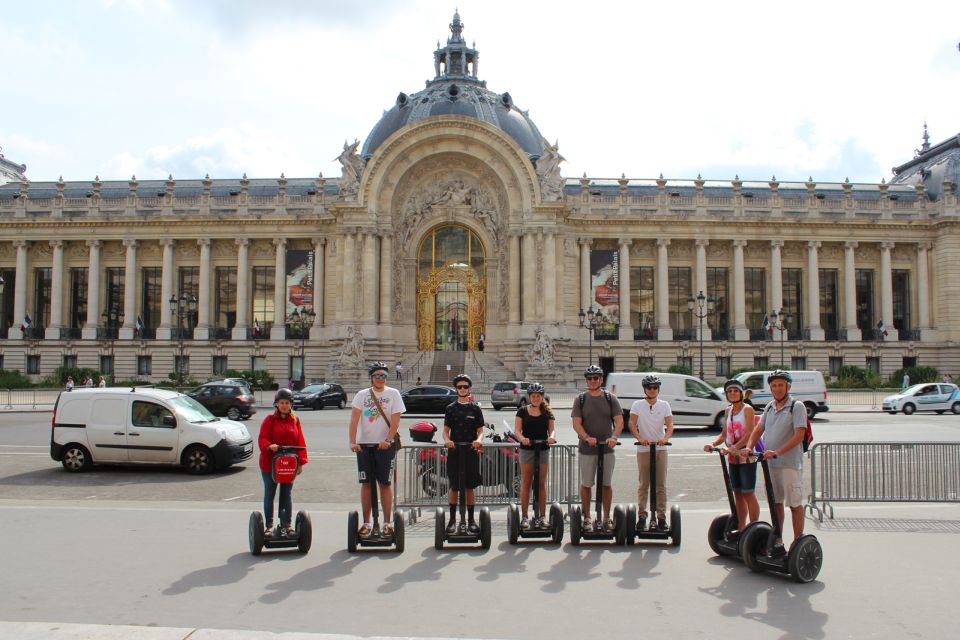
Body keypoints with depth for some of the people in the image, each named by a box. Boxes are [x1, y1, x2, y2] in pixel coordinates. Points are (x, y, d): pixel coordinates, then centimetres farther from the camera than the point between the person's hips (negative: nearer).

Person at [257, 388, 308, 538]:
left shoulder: (295, 420, 5)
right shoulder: (269, 420, -3)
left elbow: (300, 442, 5)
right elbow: (262, 438, -10)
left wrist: (300, 462, -1)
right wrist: (269, 446, -32)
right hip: (270, 463, -2)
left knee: (287, 495, 8)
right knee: (269, 495, 7)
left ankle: (287, 524, 17)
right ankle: (269, 525, 17)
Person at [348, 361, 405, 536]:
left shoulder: (393, 394, 0)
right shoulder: (362, 394, 4)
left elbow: (396, 421, -6)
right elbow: (354, 419, -6)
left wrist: (387, 440, -18)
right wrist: (352, 441, -18)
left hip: (386, 445, -2)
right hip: (364, 444, 2)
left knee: (385, 484, 2)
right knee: (366, 483, 6)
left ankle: (386, 523, 10)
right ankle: (367, 522, 15)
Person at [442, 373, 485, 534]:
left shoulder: (475, 408, 7)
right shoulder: (451, 408, 6)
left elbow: (480, 430, 5)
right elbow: (446, 430, 3)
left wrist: (478, 440, -16)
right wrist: (447, 440, -18)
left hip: (471, 451, 0)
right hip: (454, 451, 0)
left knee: (470, 486, 4)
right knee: (454, 487, 1)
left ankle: (471, 520, 11)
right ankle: (452, 519, 10)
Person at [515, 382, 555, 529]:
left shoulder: (547, 412, 7)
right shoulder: (523, 411, 3)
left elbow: (551, 429, 2)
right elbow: (517, 429, -3)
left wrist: (551, 436, -21)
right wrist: (522, 438, -24)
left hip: (543, 449, 1)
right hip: (526, 450, -1)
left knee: (542, 484, 4)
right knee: (526, 484, 1)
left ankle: (541, 516, 10)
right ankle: (525, 516, 5)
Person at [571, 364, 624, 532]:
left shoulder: (610, 398, 4)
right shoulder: (580, 399, 2)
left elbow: (619, 421, -2)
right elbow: (576, 423, -5)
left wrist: (614, 437, -21)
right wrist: (587, 437, -23)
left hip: (607, 448, 1)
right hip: (587, 449, -1)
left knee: (607, 484, 6)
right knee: (586, 484, 5)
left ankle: (606, 518, 17)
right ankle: (586, 518, 17)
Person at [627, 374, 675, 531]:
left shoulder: (664, 405, 5)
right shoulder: (638, 405, 1)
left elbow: (670, 425, -4)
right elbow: (632, 424, -8)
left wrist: (665, 438, -24)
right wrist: (640, 438, -26)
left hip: (660, 448, 1)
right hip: (643, 449, -1)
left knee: (661, 485, 3)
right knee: (643, 484, 3)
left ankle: (661, 516, 8)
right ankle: (641, 515, 9)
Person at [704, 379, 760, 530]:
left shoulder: (747, 409, -7)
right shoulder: (728, 411, 13)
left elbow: (750, 433, -18)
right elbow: (724, 434, 12)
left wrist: (734, 447, -28)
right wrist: (713, 444, -7)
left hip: (746, 456, -7)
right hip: (733, 457, 7)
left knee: (748, 493, -4)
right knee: (738, 493, 11)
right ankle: (741, 528, 18)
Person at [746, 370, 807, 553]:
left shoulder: (797, 406, -8)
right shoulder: (769, 407, 12)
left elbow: (799, 435, -17)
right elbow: (758, 430, 14)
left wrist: (777, 452, -25)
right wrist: (748, 448, -3)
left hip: (790, 463, -6)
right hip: (770, 463, 6)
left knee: (795, 504, 1)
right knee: (776, 502, 12)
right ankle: (777, 541, 21)